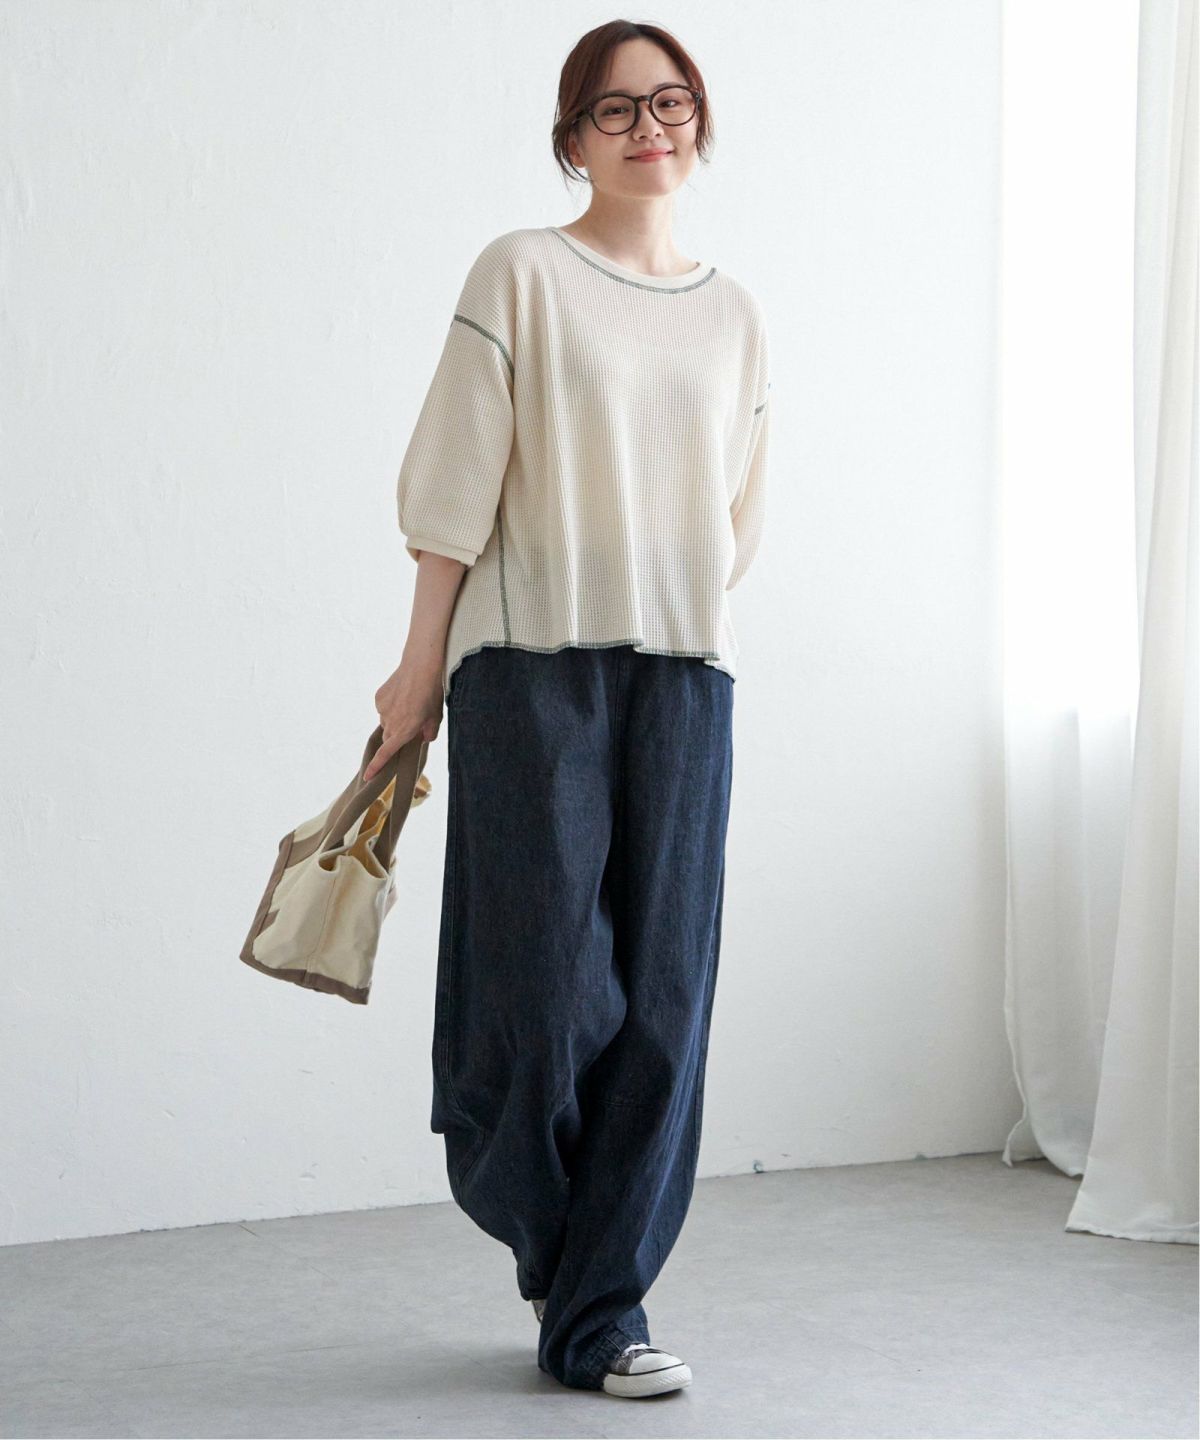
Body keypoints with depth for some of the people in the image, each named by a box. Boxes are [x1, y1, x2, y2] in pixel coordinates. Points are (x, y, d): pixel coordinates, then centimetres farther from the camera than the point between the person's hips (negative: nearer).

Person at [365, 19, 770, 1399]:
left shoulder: (732, 312, 14)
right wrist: (421, 668, -5)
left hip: (685, 675, 4)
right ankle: (537, 1213, 29)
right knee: (549, 980, -2)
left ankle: (597, 1312, 12)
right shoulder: (521, 274, 0)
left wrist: (675, 619, 13)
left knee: (664, 996, 2)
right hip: (534, 667, -4)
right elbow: (456, 485, -3)